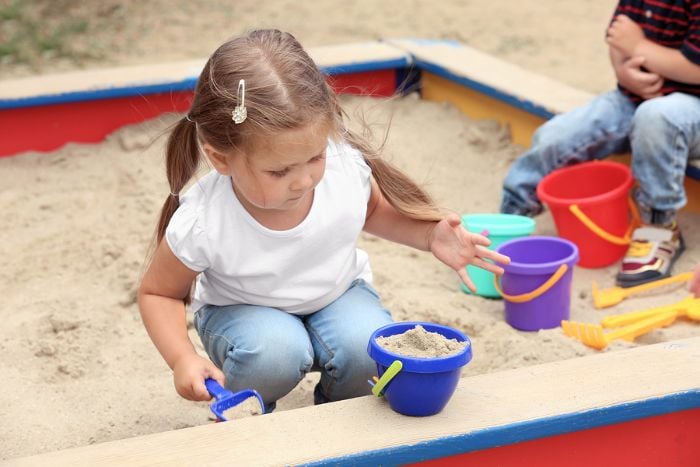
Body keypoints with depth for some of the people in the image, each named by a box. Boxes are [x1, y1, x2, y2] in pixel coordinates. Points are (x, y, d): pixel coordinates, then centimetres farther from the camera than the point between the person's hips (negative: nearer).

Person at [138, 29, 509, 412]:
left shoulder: (347, 166, -25)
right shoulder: (200, 224, -31)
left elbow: (372, 210, 2)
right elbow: (157, 293, -11)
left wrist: (430, 236, -16)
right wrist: (182, 359, -29)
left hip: (337, 293, 2)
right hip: (242, 309, -2)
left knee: (370, 350, -29)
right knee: (273, 351, -35)